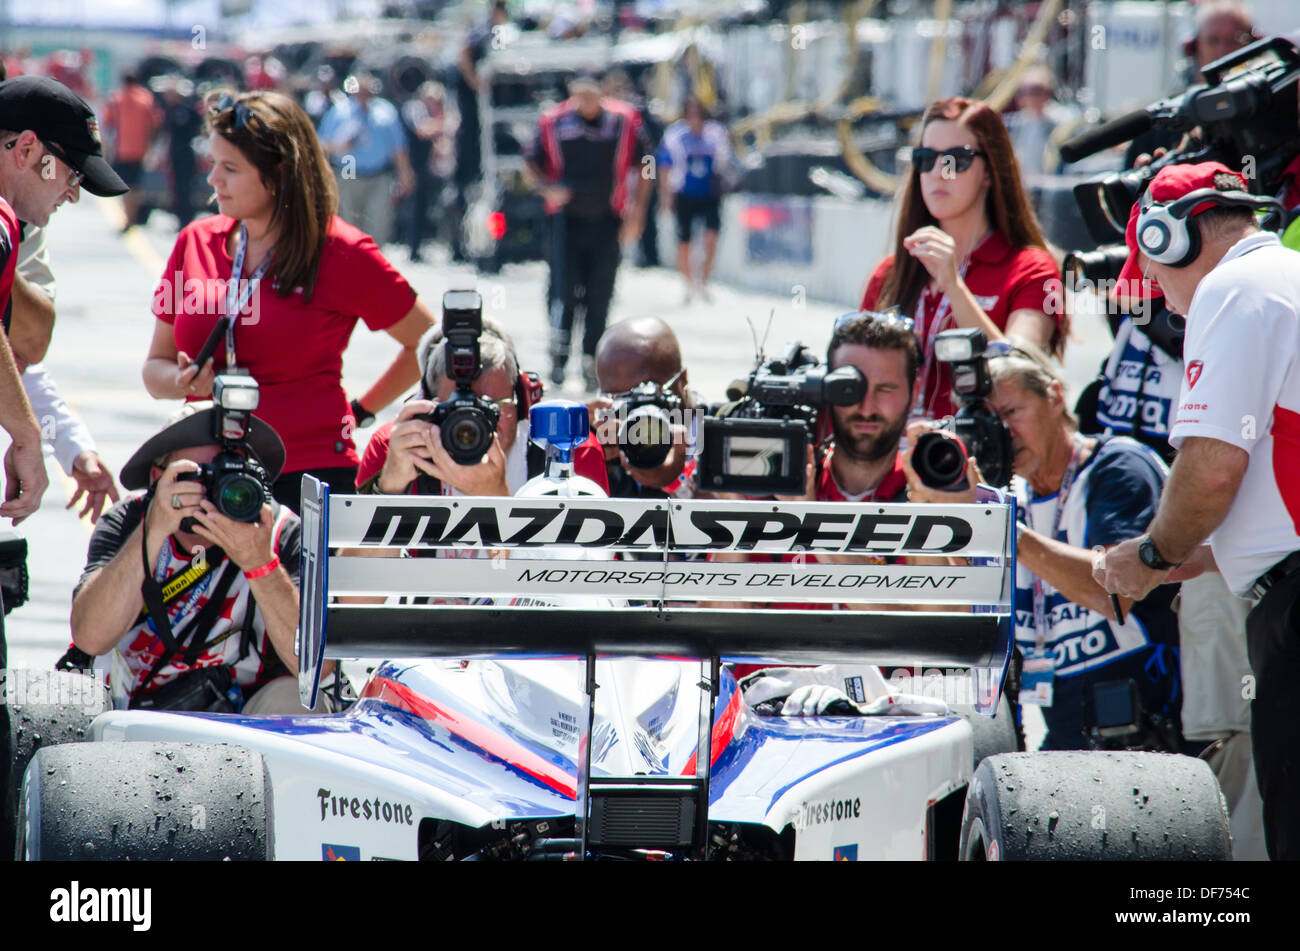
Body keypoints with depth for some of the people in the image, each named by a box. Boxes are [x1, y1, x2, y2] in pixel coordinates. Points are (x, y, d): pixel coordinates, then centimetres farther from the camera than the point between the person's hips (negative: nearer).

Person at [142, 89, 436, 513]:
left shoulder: (343, 254, -2)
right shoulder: (196, 243, 10)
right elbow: (155, 369, 17)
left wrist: (359, 413, 8)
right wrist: (186, 382, -4)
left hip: (310, 477, -4)